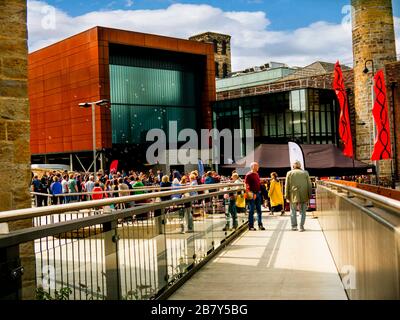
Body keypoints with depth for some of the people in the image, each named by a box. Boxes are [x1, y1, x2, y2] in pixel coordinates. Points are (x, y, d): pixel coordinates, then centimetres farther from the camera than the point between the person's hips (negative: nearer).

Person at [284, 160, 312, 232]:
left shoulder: (289, 173, 4)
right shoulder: (305, 173, 7)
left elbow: (287, 185, 2)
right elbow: (309, 185, 6)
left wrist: (287, 196, 6)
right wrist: (309, 195, 11)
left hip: (293, 195, -1)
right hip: (303, 195, 1)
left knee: (293, 211, 11)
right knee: (302, 211, 7)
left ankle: (294, 226, 10)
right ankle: (301, 226, 3)